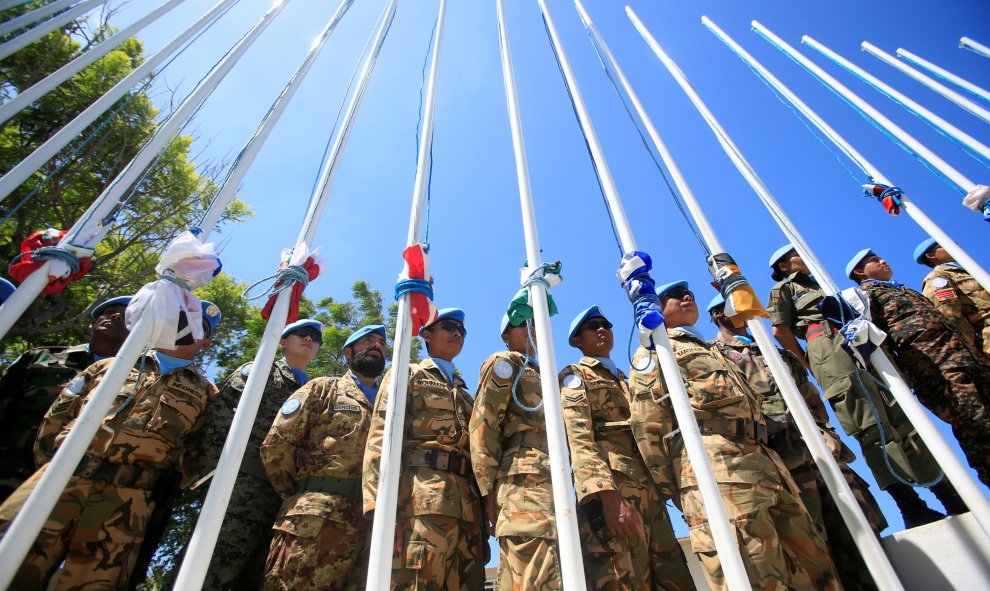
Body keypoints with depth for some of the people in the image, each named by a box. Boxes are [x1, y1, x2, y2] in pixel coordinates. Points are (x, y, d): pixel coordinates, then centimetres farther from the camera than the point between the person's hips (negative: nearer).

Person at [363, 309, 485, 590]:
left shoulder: (465, 393, 30)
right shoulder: (407, 374, 14)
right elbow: (381, 438, -1)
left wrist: (482, 524, 11)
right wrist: (383, 509, -15)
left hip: (466, 507, 6)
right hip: (421, 499, -5)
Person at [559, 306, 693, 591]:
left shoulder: (625, 380, 28)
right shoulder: (574, 375, 6)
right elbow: (578, 437, -10)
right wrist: (608, 495, -24)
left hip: (650, 492, 7)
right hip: (611, 491, -7)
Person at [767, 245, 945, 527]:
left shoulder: (820, 286, 39)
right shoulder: (783, 289, 16)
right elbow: (780, 330, 3)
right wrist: (810, 365, 0)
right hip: (829, 344, -7)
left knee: (901, 417, -4)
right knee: (872, 429, -15)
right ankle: (912, 508, -18)